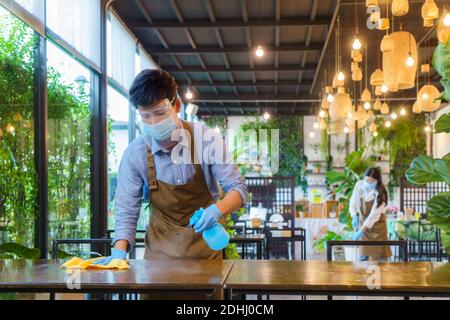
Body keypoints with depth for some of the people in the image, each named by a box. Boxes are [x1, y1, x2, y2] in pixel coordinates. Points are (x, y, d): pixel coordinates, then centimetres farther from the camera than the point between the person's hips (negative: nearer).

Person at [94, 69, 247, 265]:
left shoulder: (206, 139, -18)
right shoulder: (134, 153, -14)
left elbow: (238, 189, -13)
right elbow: (126, 211, -9)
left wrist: (217, 210, -34)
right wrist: (120, 251, -25)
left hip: (204, 240, -1)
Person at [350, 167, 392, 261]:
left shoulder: (380, 193, -22)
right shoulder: (359, 185, -10)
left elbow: (374, 215, -25)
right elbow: (353, 201, 5)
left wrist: (361, 231, -29)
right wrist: (354, 217, -8)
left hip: (376, 224, -3)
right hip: (362, 221, 3)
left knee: (379, 254, -2)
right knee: (364, 253, 0)